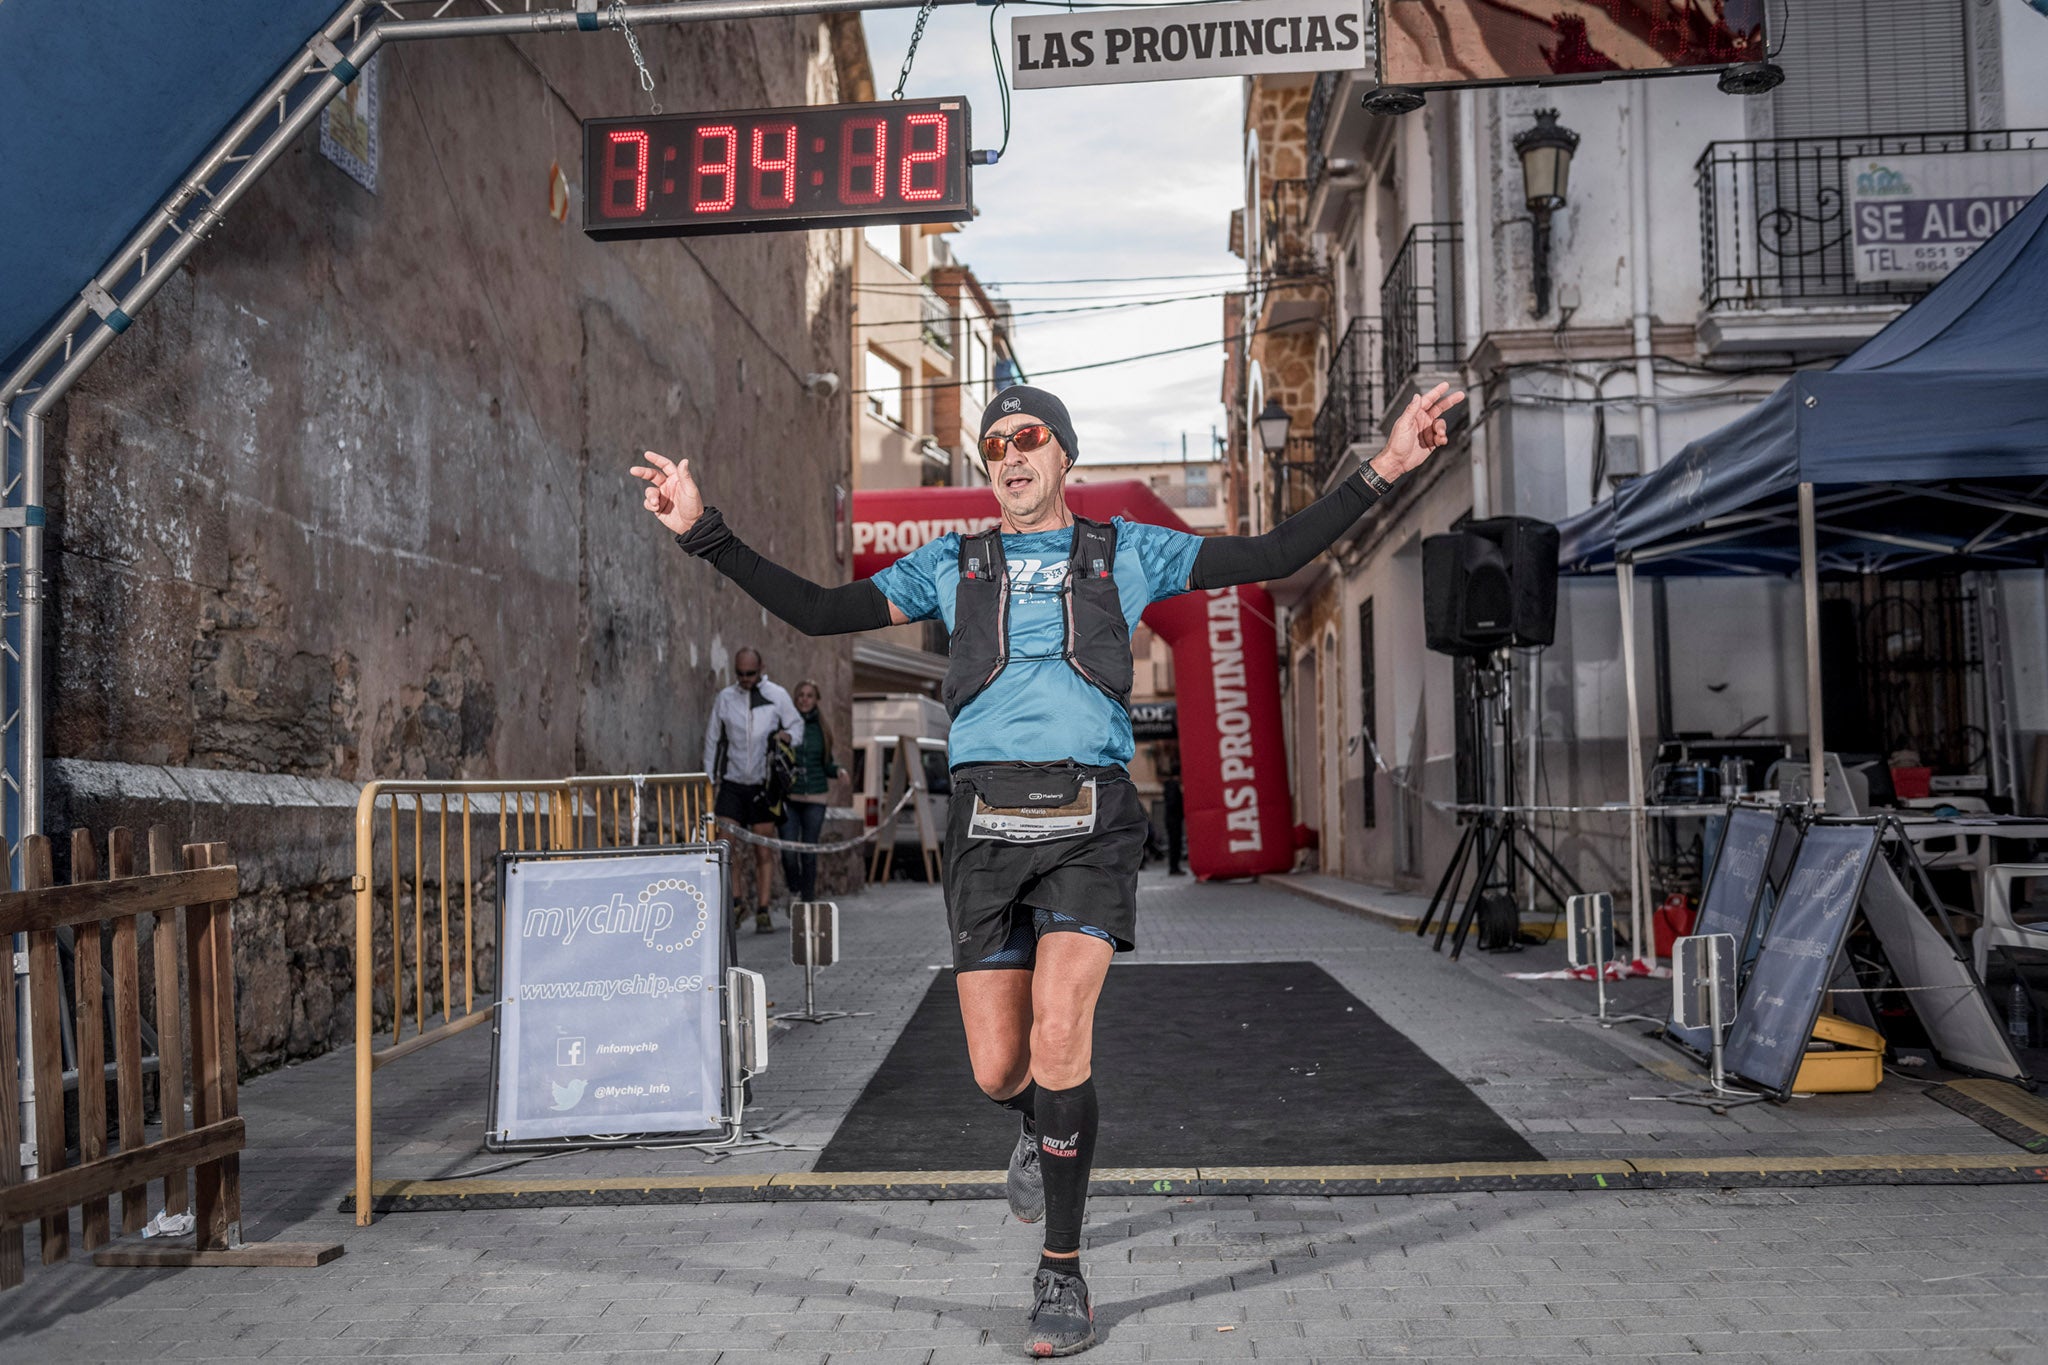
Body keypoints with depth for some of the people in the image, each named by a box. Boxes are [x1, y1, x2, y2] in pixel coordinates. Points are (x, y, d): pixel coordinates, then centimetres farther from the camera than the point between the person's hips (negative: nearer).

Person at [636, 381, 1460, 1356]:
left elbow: (1273, 556, 11)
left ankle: (1061, 1269, -1)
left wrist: (1382, 469, 2)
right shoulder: (951, 565, 17)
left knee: (1058, 1034, -19)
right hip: (986, 822, 2)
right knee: (998, 1072, 0)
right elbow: (817, 612, 14)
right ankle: (1042, 1130, 40)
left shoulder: (1127, 552, 15)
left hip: (1088, 818, -2)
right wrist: (705, 534, 5)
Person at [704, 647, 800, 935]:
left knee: (764, 850, -1)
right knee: (726, 844, -7)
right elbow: (712, 741, 12)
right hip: (732, 783, 1)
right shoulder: (724, 698, 6)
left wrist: (787, 734, -14)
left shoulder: (777, 696, 2)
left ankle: (763, 912, 5)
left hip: (763, 784, -1)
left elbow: (797, 725, 11)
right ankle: (735, 904, 7)